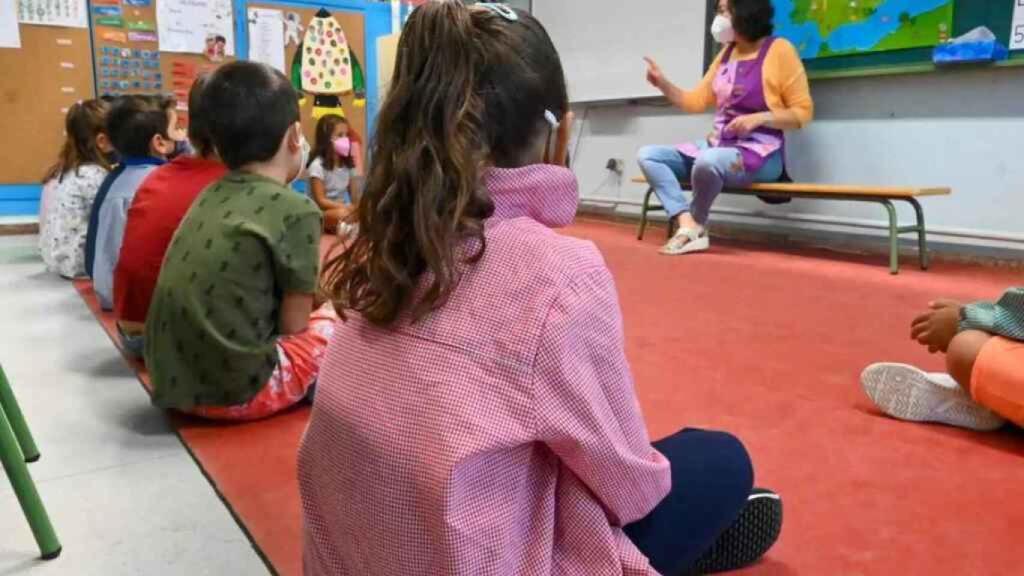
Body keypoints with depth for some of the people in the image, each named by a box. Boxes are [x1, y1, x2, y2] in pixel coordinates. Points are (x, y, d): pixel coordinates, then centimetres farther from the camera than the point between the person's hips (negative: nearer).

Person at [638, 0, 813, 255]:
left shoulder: (780, 50, -5)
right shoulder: (726, 53, 14)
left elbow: (803, 112, -5)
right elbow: (696, 101, 14)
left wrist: (760, 118, -19)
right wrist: (662, 83, 1)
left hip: (760, 153, -7)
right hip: (718, 145, 8)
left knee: (708, 161, -40)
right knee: (647, 155, -7)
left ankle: (696, 225, -10)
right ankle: (689, 227, -24)